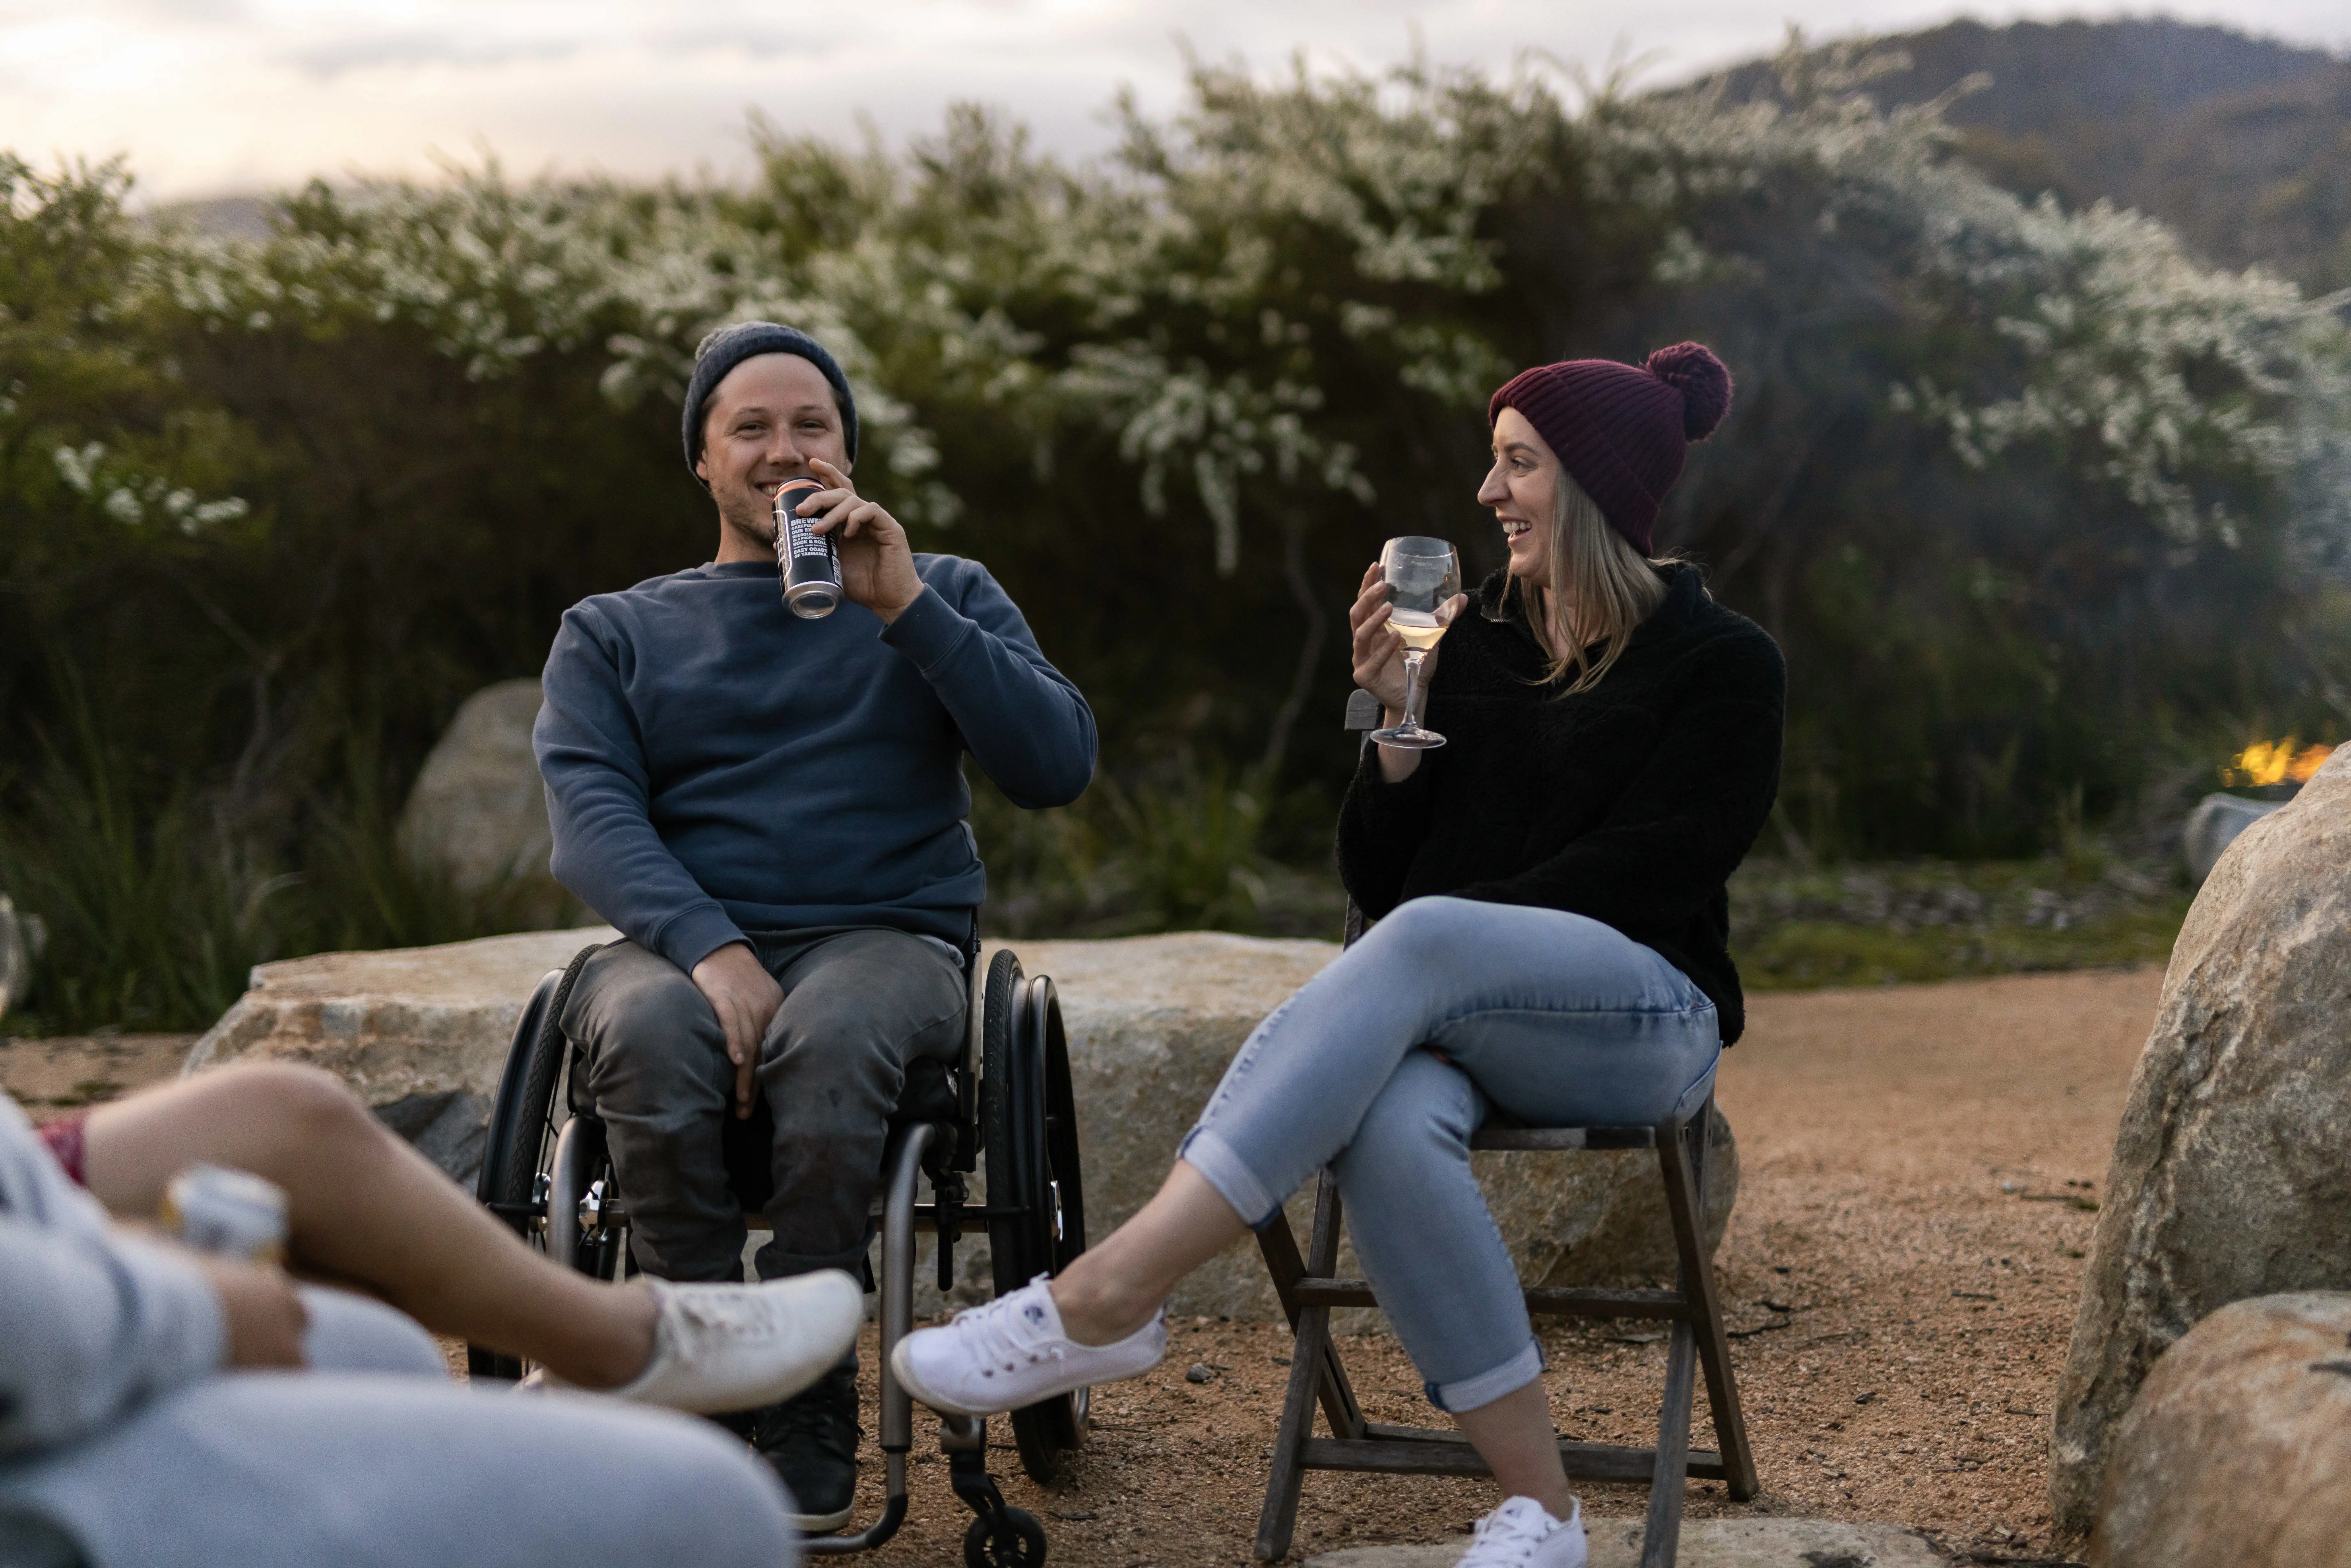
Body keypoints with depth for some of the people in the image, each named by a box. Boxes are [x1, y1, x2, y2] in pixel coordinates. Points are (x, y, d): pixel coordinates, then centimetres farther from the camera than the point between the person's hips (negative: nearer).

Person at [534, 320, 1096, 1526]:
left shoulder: (943, 598, 19)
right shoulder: (614, 633, 19)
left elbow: (1057, 768, 2)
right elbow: (590, 819, 1)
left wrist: (906, 608, -7)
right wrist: (710, 947, -19)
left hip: (886, 939, -1)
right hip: (679, 939, 1)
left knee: (830, 1036, -37)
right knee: (651, 1036, -36)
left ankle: (809, 1424, -26)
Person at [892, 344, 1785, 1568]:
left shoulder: (1721, 663, 4)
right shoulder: (1473, 640, 16)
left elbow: (1640, 877, -6)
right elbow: (1376, 877, 13)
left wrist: (1448, 928, -12)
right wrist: (1398, 721, -2)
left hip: (1642, 1021, -3)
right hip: (1449, 1022, 3)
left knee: (1424, 939, -37)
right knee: (1391, 1125, -37)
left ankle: (1105, 1299, -45)